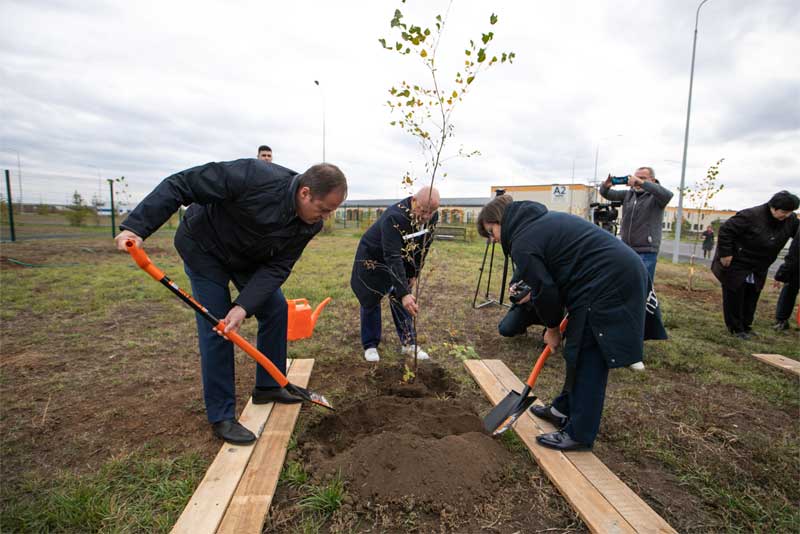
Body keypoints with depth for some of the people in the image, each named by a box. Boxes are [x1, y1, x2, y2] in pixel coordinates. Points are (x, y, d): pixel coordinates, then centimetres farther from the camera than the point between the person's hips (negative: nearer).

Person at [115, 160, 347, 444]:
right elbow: (180, 185, -31)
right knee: (215, 329, -9)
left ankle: (267, 387, 22)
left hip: (250, 258, 6)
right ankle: (221, 417, 5)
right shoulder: (253, 176, -38)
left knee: (275, 309, 3)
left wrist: (244, 306, -31)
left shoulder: (310, 225, -19)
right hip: (204, 248, -6)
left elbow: (277, 267, -19)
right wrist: (135, 227, -35)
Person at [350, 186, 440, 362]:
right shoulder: (394, 217, -39)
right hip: (372, 260, -5)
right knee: (371, 302, 1)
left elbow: (423, 248, -2)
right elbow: (393, 258, -44)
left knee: (402, 300, 4)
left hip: (401, 261, 5)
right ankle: (370, 345, 16)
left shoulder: (432, 217, -18)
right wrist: (404, 293, -48)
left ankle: (409, 344, 15)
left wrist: (413, 274, 0)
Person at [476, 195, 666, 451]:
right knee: (578, 349, 17)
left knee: (587, 358, -2)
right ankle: (566, 409, 32)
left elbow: (544, 290, -12)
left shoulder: (523, 244, -13)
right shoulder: (545, 219, 17)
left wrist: (552, 327, 6)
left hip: (607, 284, -10)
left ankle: (578, 434, 10)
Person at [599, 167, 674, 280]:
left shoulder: (656, 197, -4)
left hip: (646, 253, -5)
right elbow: (607, 194, 4)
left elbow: (668, 195, -26)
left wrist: (641, 183, -33)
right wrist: (606, 185, -20)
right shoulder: (628, 194, 10)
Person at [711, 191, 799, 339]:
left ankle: (746, 326, 26)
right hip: (736, 265, -6)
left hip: (758, 269, 7)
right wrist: (725, 254, -22)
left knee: (751, 298, 13)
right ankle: (736, 328, 12)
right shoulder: (751, 216, -25)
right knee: (734, 297, 0)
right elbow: (725, 230, -22)